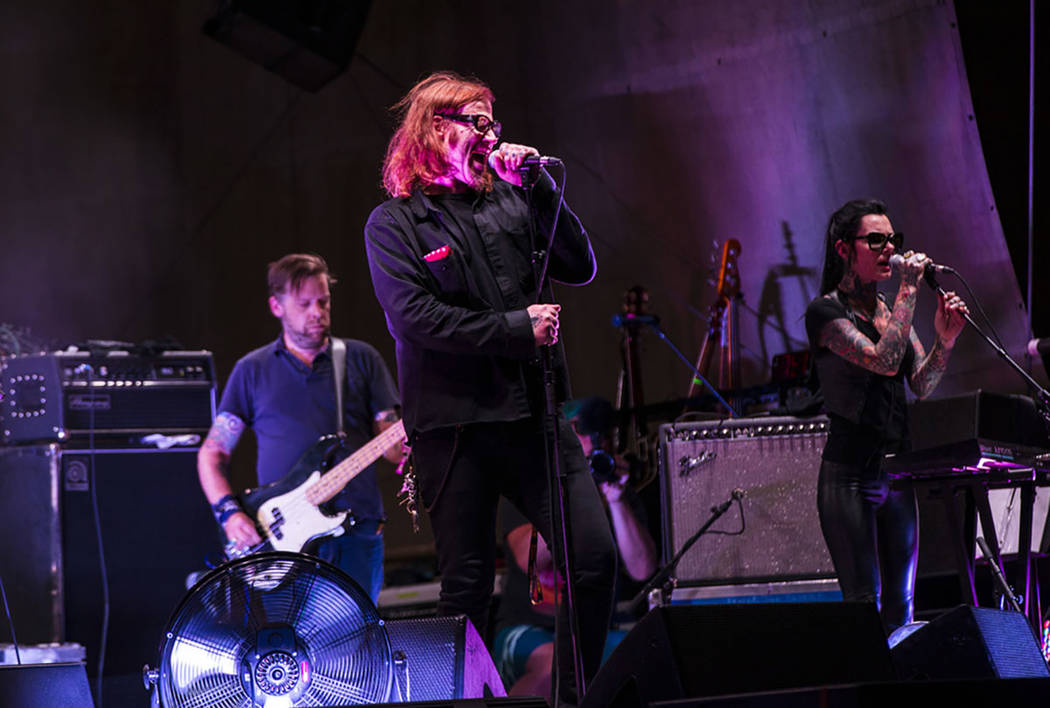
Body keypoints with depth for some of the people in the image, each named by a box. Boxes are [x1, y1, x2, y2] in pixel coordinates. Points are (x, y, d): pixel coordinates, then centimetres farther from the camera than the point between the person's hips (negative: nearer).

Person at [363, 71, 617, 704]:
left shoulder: (508, 198, 14)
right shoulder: (394, 224, 1)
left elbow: (581, 268, 9)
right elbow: (415, 318, -12)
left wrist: (541, 189, -1)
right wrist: (517, 329, -12)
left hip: (534, 412, 4)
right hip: (455, 422, -4)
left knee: (597, 557, -4)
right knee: (467, 584, 0)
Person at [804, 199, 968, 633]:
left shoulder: (893, 309, 15)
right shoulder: (826, 312, -7)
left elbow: (922, 386, 9)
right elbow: (884, 360, -20)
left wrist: (944, 340, -8)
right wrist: (908, 290, -16)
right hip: (851, 474, -7)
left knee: (900, 606, 6)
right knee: (864, 604, -11)